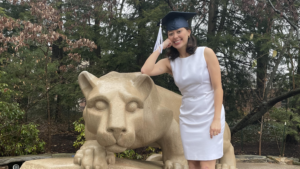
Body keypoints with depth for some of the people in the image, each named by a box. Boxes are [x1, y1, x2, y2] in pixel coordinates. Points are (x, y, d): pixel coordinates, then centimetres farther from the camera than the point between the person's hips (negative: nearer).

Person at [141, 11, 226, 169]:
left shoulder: (206, 53, -8)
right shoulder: (170, 62, 2)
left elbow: (218, 88, -9)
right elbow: (145, 71, -15)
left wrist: (217, 119, -15)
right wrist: (160, 47, -6)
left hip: (209, 116, -4)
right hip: (188, 118, 4)